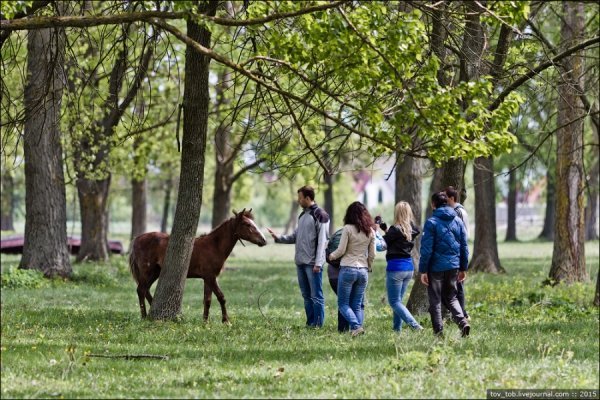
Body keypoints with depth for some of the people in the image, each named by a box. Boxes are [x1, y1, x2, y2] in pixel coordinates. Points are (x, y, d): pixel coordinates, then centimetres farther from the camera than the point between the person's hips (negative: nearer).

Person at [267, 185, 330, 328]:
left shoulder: (320, 215, -9)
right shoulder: (302, 215, 16)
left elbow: (322, 241, -14)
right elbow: (295, 237, 20)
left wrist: (318, 263, -19)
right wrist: (278, 238, 7)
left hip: (312, 263, -9)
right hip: (300, 262, 9)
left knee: (316, 295, -5)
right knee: (306, 295, 11)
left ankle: (318, 324, -2)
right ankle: (310, 323, 16)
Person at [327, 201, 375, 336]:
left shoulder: (348, 229, -9)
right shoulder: (370, 231, 5)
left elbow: (341, 250, -7)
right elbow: (372, 254, 7)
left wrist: (331, 256, 12)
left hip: (348, 269, -5)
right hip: (363, 270, 5)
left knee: (343, 303, 2)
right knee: (357, 305, 11)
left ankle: (356, 326, -18)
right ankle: (358, 326, -2)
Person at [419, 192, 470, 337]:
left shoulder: (432, 222, -10)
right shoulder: (458, 221, 6)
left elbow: (426, 248, -12)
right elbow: (464, 247, 9)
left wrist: (423, 270, -8)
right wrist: (463, 268, 16)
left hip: (436, 267, -5)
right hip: (453, 266, 5)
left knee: (435, 300, 6)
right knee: (451, 297, 18)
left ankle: (439, 332, 4)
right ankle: (462, 321, -4)